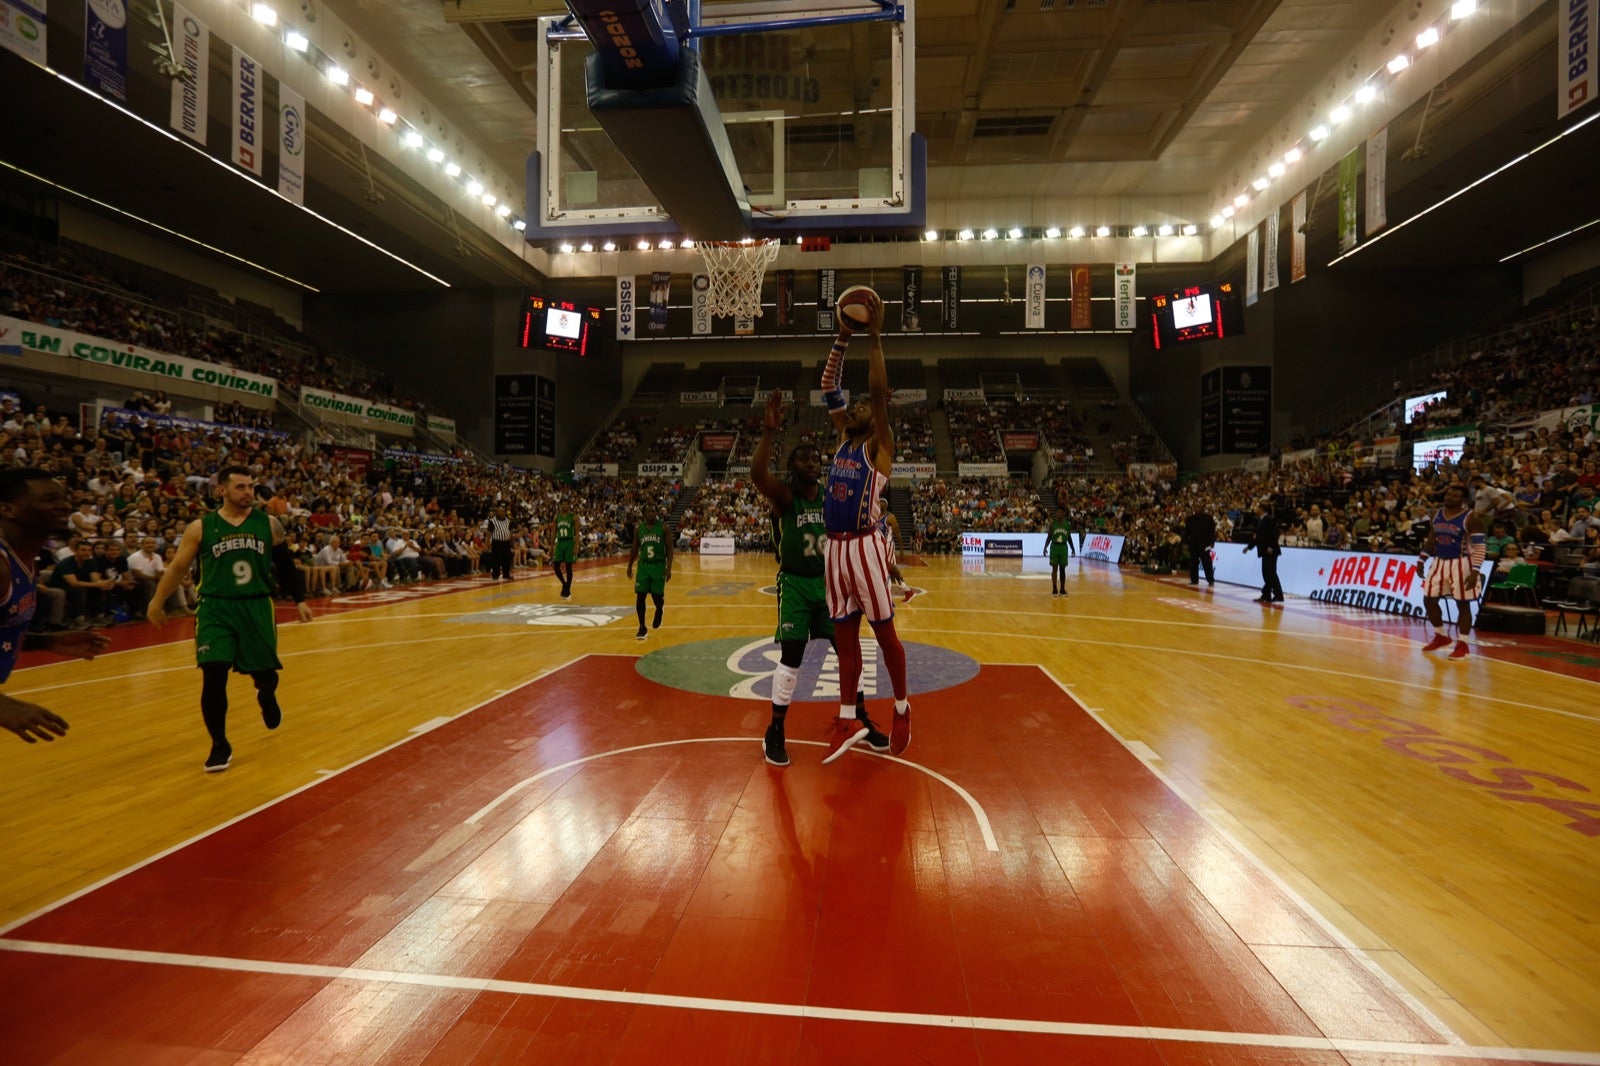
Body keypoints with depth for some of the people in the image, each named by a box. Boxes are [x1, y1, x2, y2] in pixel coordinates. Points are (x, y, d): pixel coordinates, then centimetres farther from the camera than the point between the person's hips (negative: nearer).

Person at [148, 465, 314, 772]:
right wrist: (157, 602, 12)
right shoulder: (200, 527, -2)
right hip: (215, 609, -1)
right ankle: (220, 746, 9)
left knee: (265, 673, 10)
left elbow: (285, 565, 9)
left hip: (257, 607, 1)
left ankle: (266, 696, 49)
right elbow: (178, 567, 8)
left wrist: (299, 599, 7)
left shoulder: (269, 524, 1)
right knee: (213, 679, -8)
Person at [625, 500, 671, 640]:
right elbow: (635, 548, 12)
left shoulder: (663, 526, -7)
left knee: (657, 596, 1)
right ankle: (642, 628, 7)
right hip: (643, 565, 2)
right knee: (640, 597, -4)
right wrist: (629, 566, 14)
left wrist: (669, 568, -13)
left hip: (659, 565, -2)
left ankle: (658, 612, 37)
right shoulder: (638, 528, 1)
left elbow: (669, 548, -6)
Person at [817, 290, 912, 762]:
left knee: (883, 631, 5)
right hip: (835, 547, 7)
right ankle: (848, 720, 19)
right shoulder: (844, 437, 15)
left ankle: (901, 710, 21)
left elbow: (879, 391, -16)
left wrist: (875, 336, -14)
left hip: (865, 546, -7)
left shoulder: (879, 444, -2)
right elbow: (829, 388, 13)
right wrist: (844, 338, 8)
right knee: (844, 634, 10)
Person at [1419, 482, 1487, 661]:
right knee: (1429, 600, 7)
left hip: (1461, 564, -6)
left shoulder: (1472, 518, -13)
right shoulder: (1437, 513, 6)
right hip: (1439, 562, 6)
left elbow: (1481, 546, -15)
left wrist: (1475, 571, -22)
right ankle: (1441, 637, 25)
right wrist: (1421, 560, 10)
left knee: (1463, 604, 0)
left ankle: (1462, 645, 7)